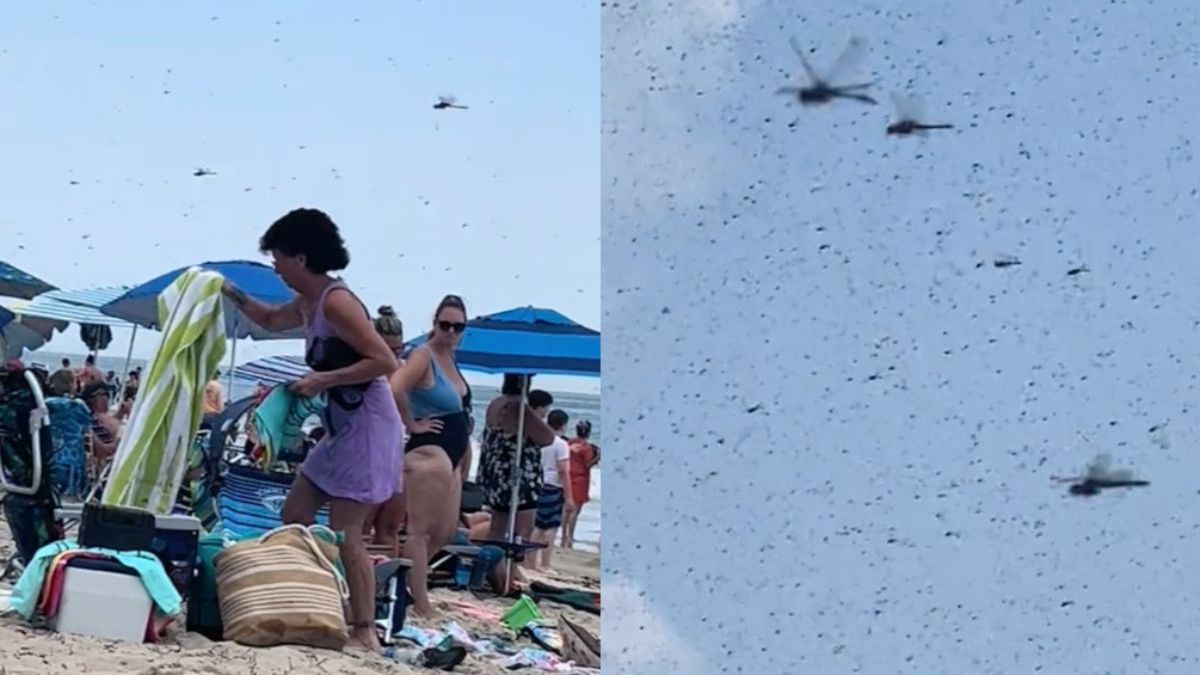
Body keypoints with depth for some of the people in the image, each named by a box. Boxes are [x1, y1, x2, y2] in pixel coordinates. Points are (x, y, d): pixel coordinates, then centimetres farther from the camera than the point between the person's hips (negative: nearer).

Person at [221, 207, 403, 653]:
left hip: (368, 427, -10)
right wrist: (232, 295, 21)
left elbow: (385, 361, -23)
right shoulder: (307, 304, 11)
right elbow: (270, 320, 35)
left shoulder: (336, 302, -18)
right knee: (295, 512, 13)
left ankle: (365, 632, -4)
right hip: (343, 428, 10)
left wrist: (323, 380, -22)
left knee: (344, 533, -10)